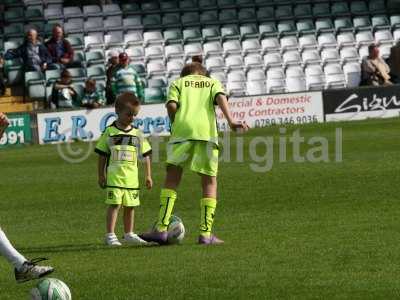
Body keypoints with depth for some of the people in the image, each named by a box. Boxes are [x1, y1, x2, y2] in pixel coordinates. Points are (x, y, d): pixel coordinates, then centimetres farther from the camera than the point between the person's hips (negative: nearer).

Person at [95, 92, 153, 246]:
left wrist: (148, 175, 8)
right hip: (114, 175, -4)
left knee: (130, 205, 9)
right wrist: (101, 175, 0)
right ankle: (110, 235, -7)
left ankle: (129, 234, 20)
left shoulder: (137, 134, 7)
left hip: (131, 176, 4)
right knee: (114, 204, -9)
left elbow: (146, 155, 11)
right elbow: (102, 155, 2)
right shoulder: (110, 132, -2)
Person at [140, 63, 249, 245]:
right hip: (207, 132, 0)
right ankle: (206, 234, 2)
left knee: (172, 179, 5)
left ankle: (161, 229, -4)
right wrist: (230, 121, -10)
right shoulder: (213, 82, 24)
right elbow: (221, 98, 2)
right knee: (209, 182, 9)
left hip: (182, 130, 0)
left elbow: (171, 105, 3)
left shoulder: (178, 83, 23)